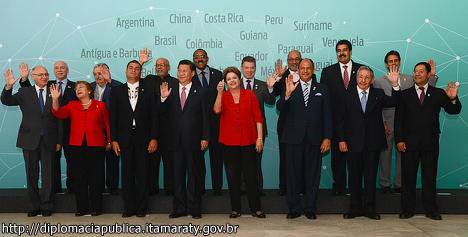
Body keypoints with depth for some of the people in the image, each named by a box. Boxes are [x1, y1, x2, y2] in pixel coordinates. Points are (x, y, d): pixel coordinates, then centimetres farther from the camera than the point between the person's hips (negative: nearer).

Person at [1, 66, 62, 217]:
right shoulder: (24, 93, 7)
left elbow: (59, 119, 6)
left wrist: (59, 141, 1)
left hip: (49, 141, 0)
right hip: (30, 140, 0)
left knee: (48, 175, 4)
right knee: (31, 174, 7)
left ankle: (47, 206, 15)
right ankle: (34, 207, 18)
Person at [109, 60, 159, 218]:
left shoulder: (149, 90, 6)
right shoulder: (117, 91, 9)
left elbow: (154, 116, 2)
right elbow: (113, 117, 6)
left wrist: (154, 138, -5)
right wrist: (114, 139, -1)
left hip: (143, 137, -1)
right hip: (125, 138, 1)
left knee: (142, 173, 3)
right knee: (127, 173, 6)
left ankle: (141, 208, 12)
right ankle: (129, 208, 15)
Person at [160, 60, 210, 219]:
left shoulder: (200, 92, 5)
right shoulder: (170, 92, 11)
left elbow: (205, 117, 2)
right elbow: (162, 112, 4)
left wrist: (205, 138, -5)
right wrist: (163, 98, -14)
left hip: (194, 140, -2)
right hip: (175, 140, 2)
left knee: (194, 175, 4)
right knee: (178, 175, 8)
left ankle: (194, 208, 13)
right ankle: (179, 208, 17)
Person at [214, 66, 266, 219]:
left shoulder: (249, 95, 5)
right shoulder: (223, 96, 5)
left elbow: (258, 117, 3)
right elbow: (217, 110, -15)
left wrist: (259, 138, -3)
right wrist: (220, 93, -25)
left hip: (248, 141, 0)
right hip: (229, 142, 1)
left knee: (251, 175, 2)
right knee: (232, 176, 6)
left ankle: (256, 208, 14)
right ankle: (235, 209, 18)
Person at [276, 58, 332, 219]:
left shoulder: (322, 89, 11)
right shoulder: (290, 87, 8)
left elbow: (327, 115, 7)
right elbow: (280, 108, -6)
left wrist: (327, 138, -2)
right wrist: (287, 94, -24)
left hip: (314, 139, 1)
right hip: (294, 138, 0)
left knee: (313, 174, 5)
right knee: (293, 174, 4)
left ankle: (311, 209, 16)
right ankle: (294, 209, 15)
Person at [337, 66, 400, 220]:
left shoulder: (378, 94, 7)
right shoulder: (348, 95, 5)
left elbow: (393, 102, -10)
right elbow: (341, 119, 4)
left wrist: (395, 85, -24)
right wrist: (341, 140, -3)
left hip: (373, 143, 0)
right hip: (353, 143, 0)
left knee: (371, 176, 6)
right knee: (354, 176, 7)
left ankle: (369, 208, 17)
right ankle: (355, 208, 18)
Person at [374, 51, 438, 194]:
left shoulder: (409, 80, 9)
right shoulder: (379, 82, 3)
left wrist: (432, 76, -5)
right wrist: (382, 124, -6)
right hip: (386, 125, -2)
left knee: (402, 154, 8)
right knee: (385, 154, 5)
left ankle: (399, 183, 21)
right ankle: (385, 183, 19)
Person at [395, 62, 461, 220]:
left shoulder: (438, 94, 7)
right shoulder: (405, 95, 7)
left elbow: (454, 111, 1)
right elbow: (398, 119, 3)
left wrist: (453, 99, -20)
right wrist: (399, 140, -5)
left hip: (430, 143, 0)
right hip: (410, 142, 0)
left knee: (430, 176, 6)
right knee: (408, 176, 4)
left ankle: (431, 210, 18)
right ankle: (407, 210, 14)